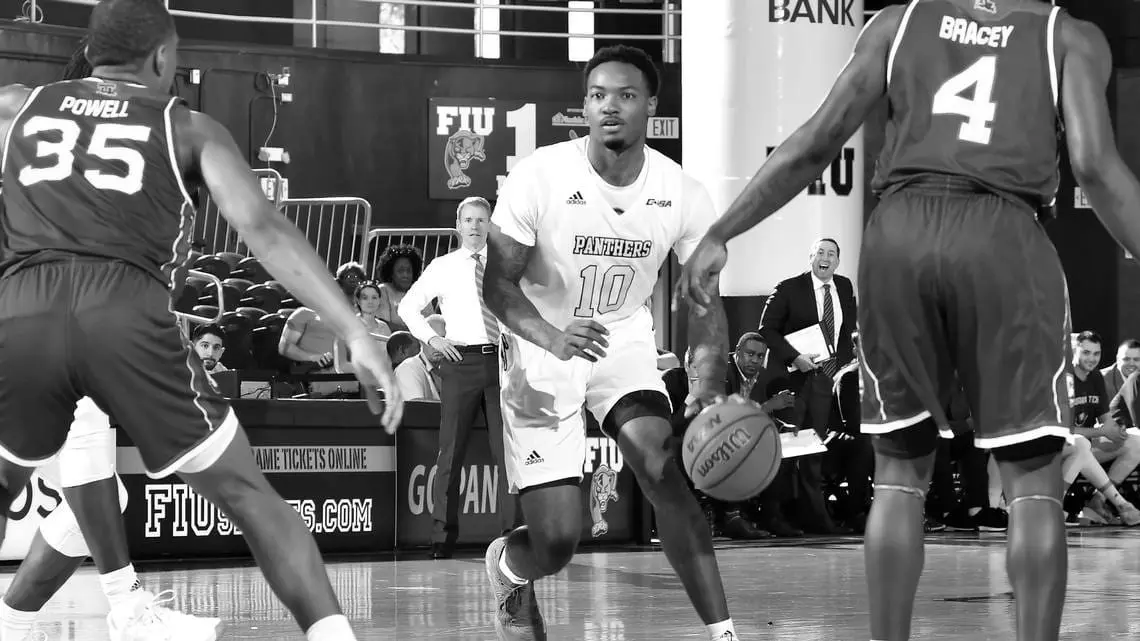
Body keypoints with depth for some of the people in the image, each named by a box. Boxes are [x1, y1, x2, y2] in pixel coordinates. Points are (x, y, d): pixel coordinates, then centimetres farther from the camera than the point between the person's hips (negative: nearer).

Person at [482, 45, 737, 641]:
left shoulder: (683, 194, -12)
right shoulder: (541, 176, -21)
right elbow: (497, 283, -15)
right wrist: (553, 338, -36)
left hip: (624, 337, 2)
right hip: (541, 345, -2)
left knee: (660, 466, -26)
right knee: (556, 541, -7)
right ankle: (507, 567, 32)